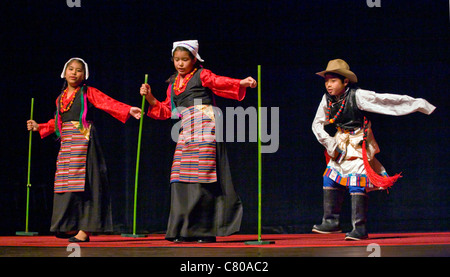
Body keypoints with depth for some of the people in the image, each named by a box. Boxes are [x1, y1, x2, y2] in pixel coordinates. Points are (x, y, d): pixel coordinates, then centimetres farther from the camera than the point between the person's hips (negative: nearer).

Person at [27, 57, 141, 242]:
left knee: (84, 183, -10)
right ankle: (70, 227, 10)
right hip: (66, 143, 6)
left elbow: (108, 104, -11)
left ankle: (85, 230, -11)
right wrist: (39, 127, 24)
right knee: (66, 183, 4)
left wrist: (128, 110, -24)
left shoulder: (88, 93, 1)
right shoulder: (61, 98, 19)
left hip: (84, 142, -6)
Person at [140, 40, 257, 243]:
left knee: (202, 177, -11)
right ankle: (184, 231, 5)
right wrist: (150, 98, 11)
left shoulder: (202, 75, 3)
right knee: (181, 179, 1)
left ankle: (205, 231, -8)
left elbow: (220, 82, -13)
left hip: (204, 129, -7)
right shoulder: (173, 83, 21)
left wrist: (242, 83, -30)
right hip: (186, 132, 7)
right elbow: (167, 111, 22)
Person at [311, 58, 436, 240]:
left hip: (359, 143, -7)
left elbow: (386, 100, -20)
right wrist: (328, 141, -7)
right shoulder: (327, 99, -2)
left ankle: (360, 228, -9)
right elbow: (317, 124, 9)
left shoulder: (357, 96, -20)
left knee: (356, 183, -14)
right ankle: (331, 222, 20)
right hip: (341, 143, 7)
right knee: (330, 178, 6)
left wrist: (419, 104, -19)